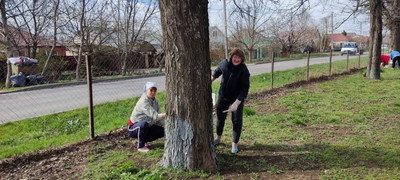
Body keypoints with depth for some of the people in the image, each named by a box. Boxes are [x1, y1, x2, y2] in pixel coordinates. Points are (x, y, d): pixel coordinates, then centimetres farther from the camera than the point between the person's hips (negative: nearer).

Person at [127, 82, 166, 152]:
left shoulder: (155, 101, 0)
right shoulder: (143, 102, -26)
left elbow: (159, 116, -1)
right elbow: (154, 116, -38)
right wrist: (166, 115, -53)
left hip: (146, 128, 8)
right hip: (133, 128, -7)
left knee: (162, 131, -7)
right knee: (144, 124, -39)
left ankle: (144, 140, 16)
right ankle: (140, 146, -16)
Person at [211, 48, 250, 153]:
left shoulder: (244, 71, -25)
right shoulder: (224, 63, -11)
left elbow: (245, 89, -26)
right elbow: (217, 72, 12)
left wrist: (236, 103, -32)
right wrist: (210, 80, 2)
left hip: (237, 99, -4)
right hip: (223, 96, 4)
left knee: (237, 121, 1)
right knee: (220, 117, 17)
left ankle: (235, 144, 18)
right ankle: (218, 138, 39)